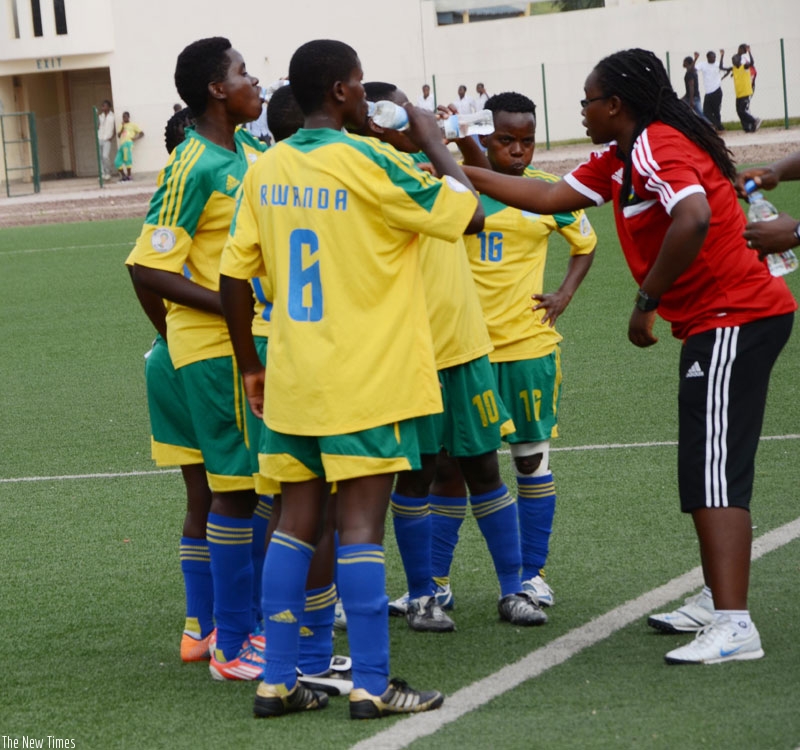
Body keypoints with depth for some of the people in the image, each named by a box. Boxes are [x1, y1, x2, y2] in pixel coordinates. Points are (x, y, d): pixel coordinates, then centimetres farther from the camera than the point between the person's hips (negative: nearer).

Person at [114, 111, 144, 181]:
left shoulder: (133, 125, 14)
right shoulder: (122, 126, 28)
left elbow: (142, 133, 10)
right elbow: (118, 135, 16)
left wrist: (136, 138, -7)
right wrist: (122, 128, 5)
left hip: (128, 143, -6)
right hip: (121, 145, 6)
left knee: (127, 159, -19)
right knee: (117, 161, -7)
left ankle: (129, 175, -13)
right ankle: (123, 175, 2)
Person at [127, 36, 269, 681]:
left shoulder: (252, 156, 10)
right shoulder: (194, 167, -16)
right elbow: (150, 268, -19)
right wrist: (234, 307, -22)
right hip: (217, 347, -8)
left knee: (262, 483, 13)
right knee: (237, 487, -4)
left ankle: (252, 623, 25)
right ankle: (232, 647, 4)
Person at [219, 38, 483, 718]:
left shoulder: (265, 171, 5)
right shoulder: (365, 163, -13)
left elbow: (236, 276, 8)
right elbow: (469, 215, -9)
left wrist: (250, 366, 18)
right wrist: (433, 145, 4)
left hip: (292, 381, 6)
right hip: (366, 381, -6)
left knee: (297, 519, 11)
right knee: (361, 525, -3)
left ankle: (278, 681, 13)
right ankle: (372, 686, 0)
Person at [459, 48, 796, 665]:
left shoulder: (656, 148, -16)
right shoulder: (619, 160, 15)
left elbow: (694, 219, -33)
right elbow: (550, 197, 22)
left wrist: (647, 303, -24)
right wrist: (460, 171, 20)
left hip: (736, 320, -11)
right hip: (719, 322, 11)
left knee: (714, 474, -15)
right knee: (703, 472, 18)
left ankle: (734, 627, -20)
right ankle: (717, 603, 29)